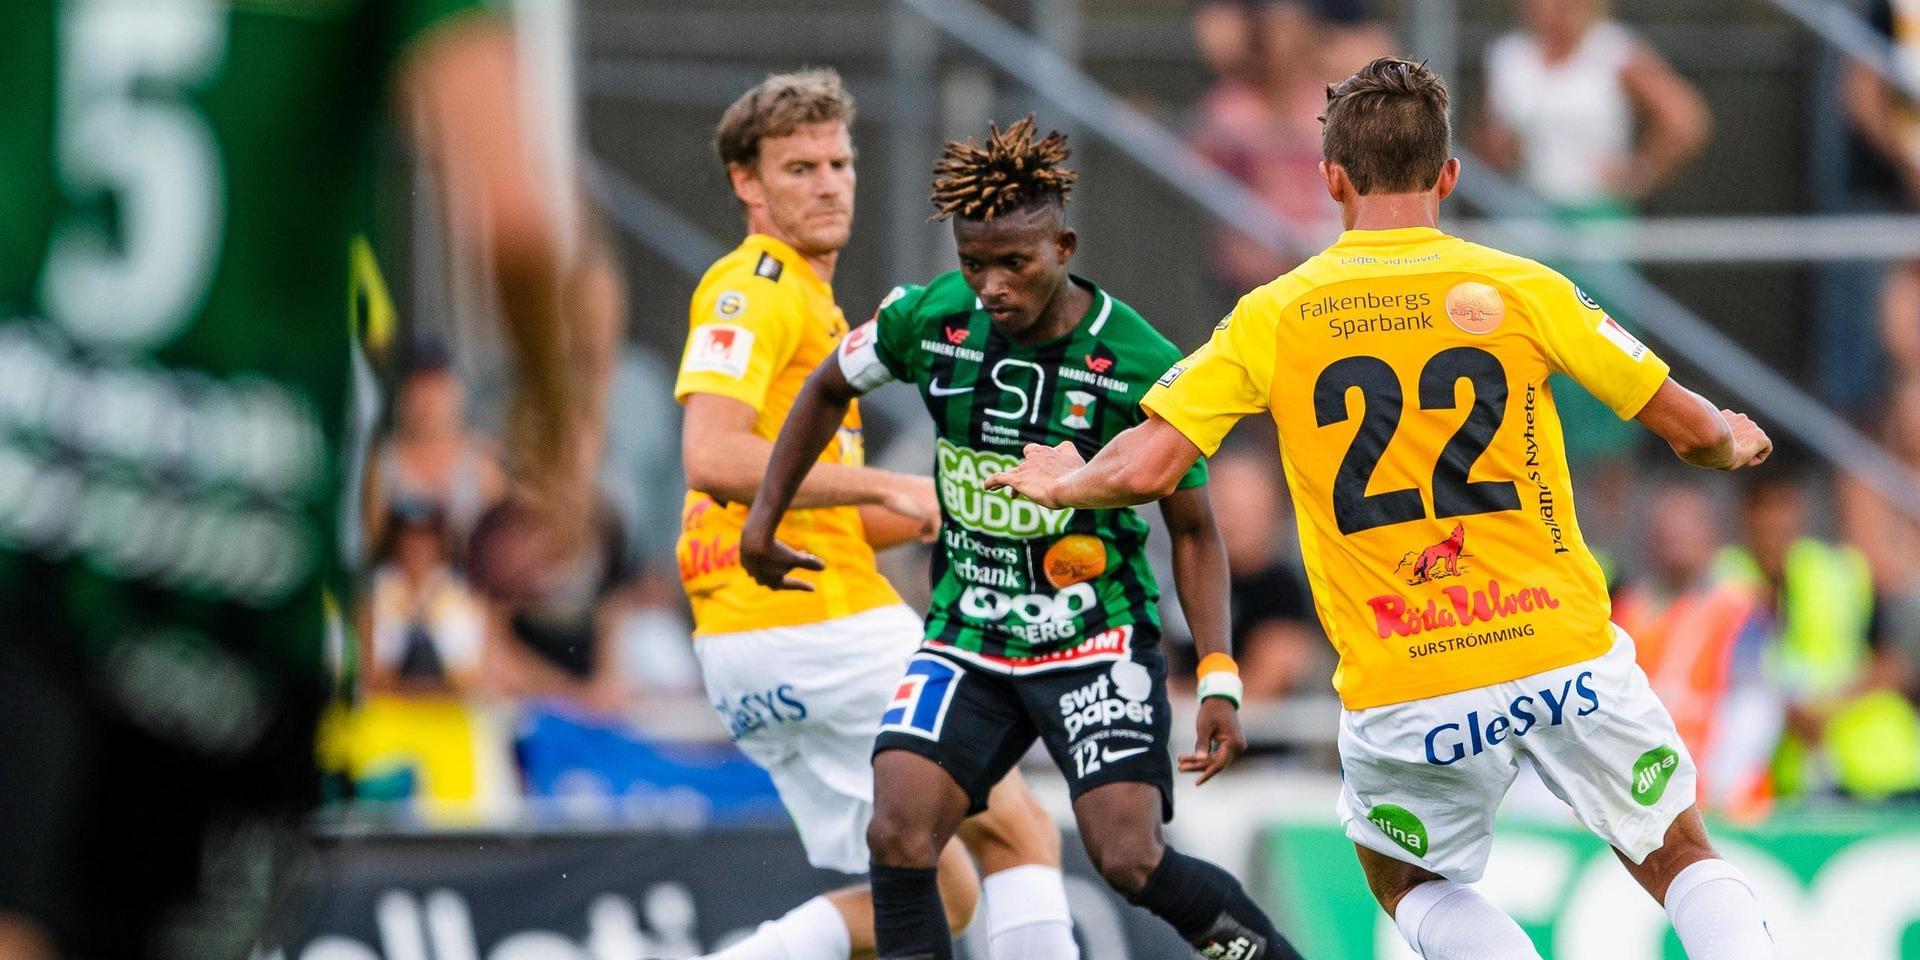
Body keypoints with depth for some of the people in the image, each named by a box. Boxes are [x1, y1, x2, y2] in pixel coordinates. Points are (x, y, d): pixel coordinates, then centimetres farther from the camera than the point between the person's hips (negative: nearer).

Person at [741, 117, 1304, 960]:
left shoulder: (1142, 365, -15)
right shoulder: (929, 319, -6)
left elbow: (1193, 529, -5)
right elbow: (829, 390, 16)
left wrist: (1217, 683, -12)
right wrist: (764, 520, 15)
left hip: (1097, 644, -3)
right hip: (965, 641, 3)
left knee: (1131, 861, -15)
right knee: (897, 838, -15)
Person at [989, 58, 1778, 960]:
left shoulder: (1276, 316, 0)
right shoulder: (1519, 289, 0)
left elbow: (1145, 470, -5)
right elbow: (1692, 430, 4)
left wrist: (1063, 482, 18)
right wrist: (1735, 441, 29)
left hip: (1405, 698, 0)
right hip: (1564, 651, 0)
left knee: (1406, 880, 27)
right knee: (1681, 860, 19)